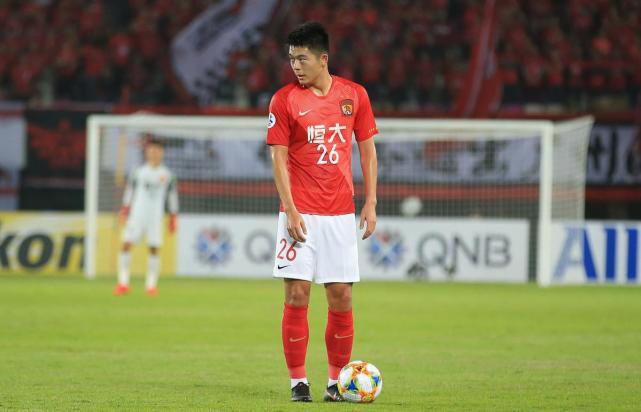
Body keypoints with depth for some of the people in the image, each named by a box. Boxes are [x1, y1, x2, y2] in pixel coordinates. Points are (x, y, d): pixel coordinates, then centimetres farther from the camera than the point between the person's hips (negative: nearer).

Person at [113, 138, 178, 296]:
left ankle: (151, 284, 8)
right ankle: (123, 282, -6)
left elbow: (172, 196, 9)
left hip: (155, 217, 0)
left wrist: (173, 218, 7)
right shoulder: (138, 172, 5)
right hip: (137, 215, 0)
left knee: (154, 248, -4)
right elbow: (129, 192, 10)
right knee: (126, 244, -10)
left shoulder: (167, 175, 5)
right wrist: (124, 211, 3)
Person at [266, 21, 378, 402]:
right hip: (300, 213, -2)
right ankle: (298, 381, 1)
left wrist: (371, 204, 3)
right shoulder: (285, 99, -2)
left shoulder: (354, 95, 4)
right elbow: (279, 158, -3)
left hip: (341, 214, 2)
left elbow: (368, 151, 10)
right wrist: (291, 210, -12)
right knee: (297, 295, -5)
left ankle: (337, 381, 11)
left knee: (341, 297, 2)